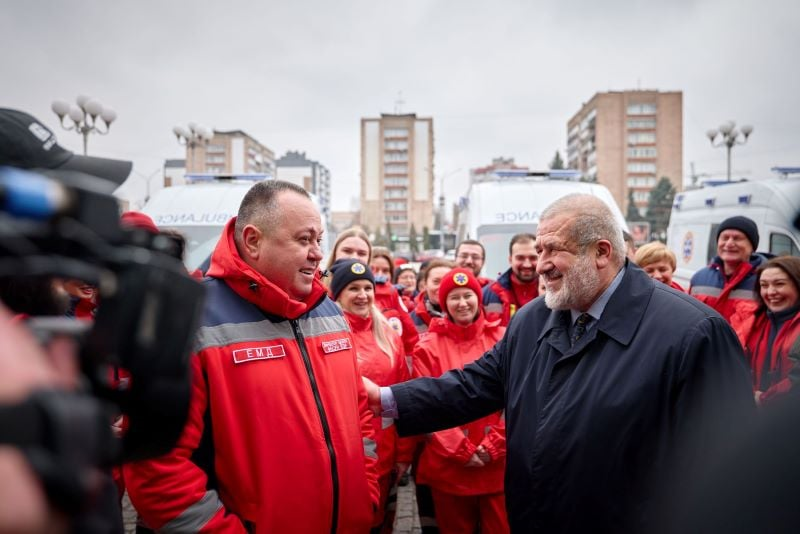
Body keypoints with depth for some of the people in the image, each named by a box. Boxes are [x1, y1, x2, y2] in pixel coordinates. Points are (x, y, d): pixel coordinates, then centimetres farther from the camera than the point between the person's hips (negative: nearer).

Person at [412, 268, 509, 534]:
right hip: (449, 465, 0)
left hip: (499, 463, 1)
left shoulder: (502, 339, 2)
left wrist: (494, 445, -7)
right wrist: (460, 450, -10)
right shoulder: (428, 346, -1)